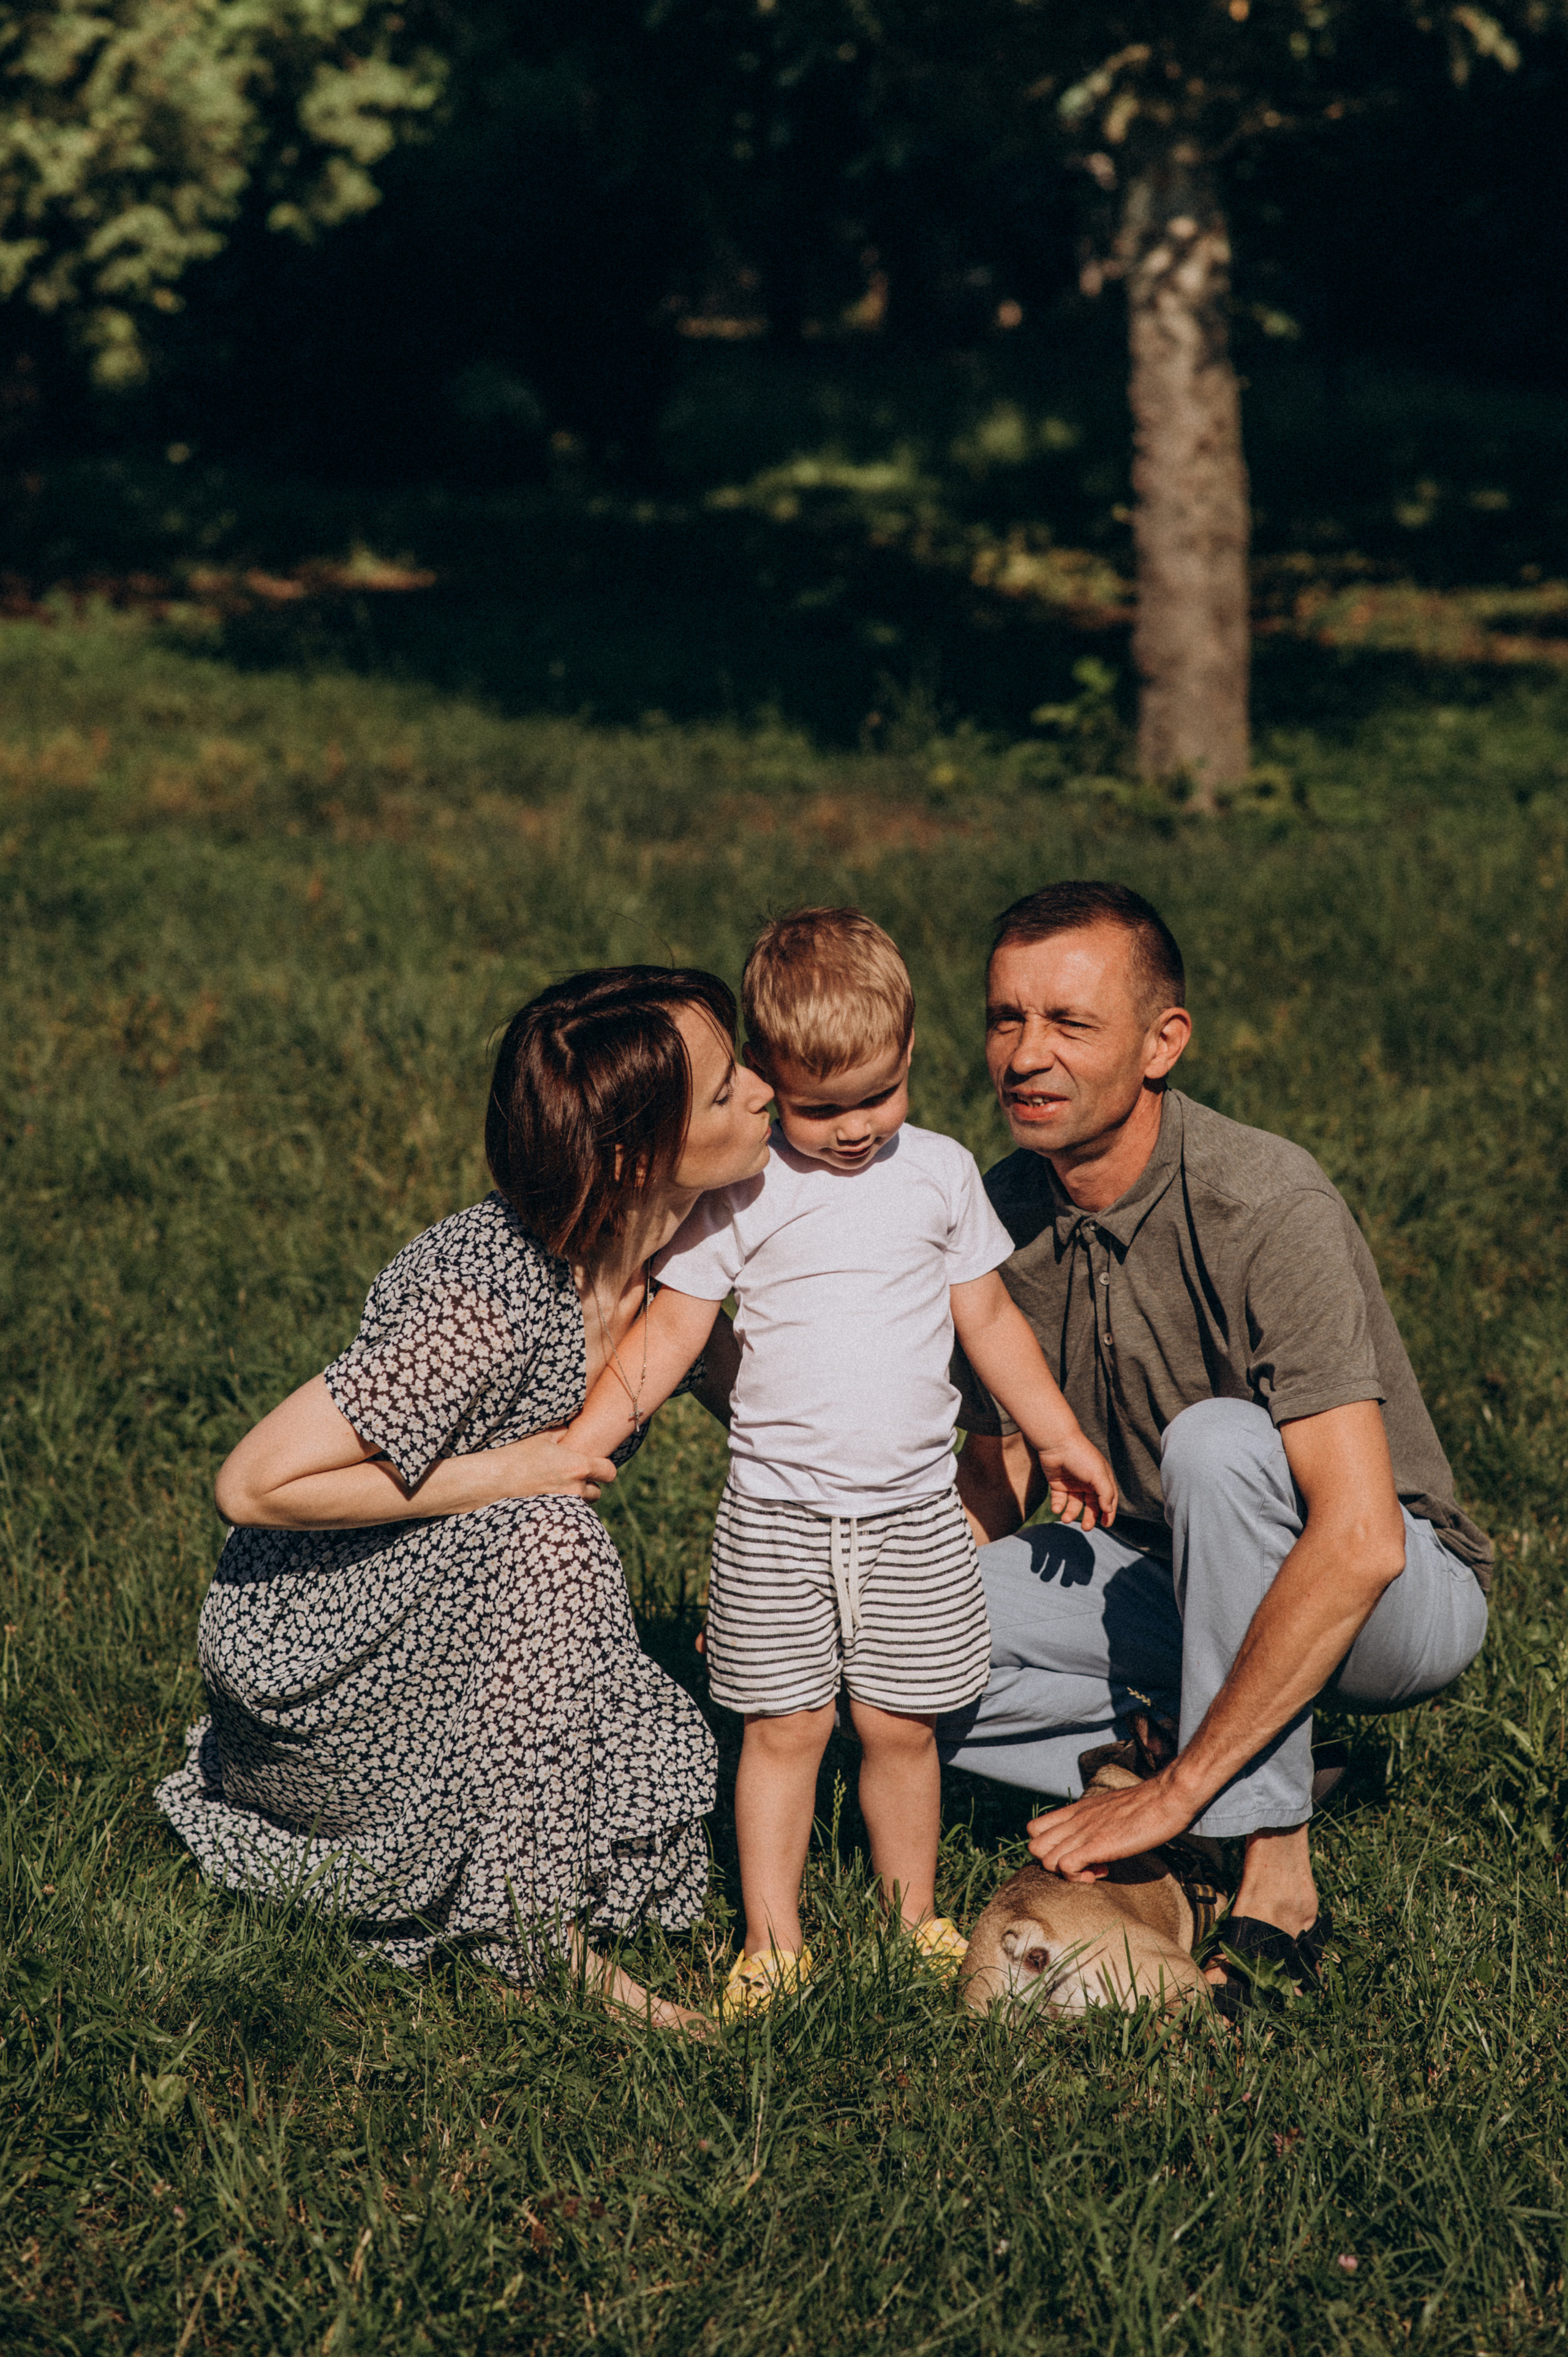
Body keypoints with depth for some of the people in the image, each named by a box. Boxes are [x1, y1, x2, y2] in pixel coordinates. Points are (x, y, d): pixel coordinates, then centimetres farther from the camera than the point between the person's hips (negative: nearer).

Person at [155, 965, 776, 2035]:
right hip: (304, 1653, -9)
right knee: (544, 1538, -31)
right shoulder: (486, 1301, -33)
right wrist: (498, 1475, -25)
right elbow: (256, 1485, -29)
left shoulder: (667, 1252, -7)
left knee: (656, 1778, -3)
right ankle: (538, 1931, -19)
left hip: (427, 1636, 9)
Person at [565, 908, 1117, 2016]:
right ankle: (773, 1941, 10)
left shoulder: (941, 1175, 3)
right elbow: (667, 1336, -5)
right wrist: (568, 1452, -12)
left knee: (903, 1725, 6)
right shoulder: (741, 1192, -5)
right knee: (785, 1726, 1)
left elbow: (988, 1317, 14)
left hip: (914, 1509, 2)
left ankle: (915, 1920, 21)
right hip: (778, 1510, -2)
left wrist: (1059, 1439, 18)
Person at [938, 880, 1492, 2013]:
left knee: (1217, 1442, -37)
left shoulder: (1263, 1202, -27)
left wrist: (1174, 1791, -35)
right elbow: (998, 1478, 6)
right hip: (1185, 1591, 6)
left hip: (1403, 1594, -5)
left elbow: (1359, 1544, -35)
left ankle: (1274, 1881, -25)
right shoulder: (1005, 1215, -7)